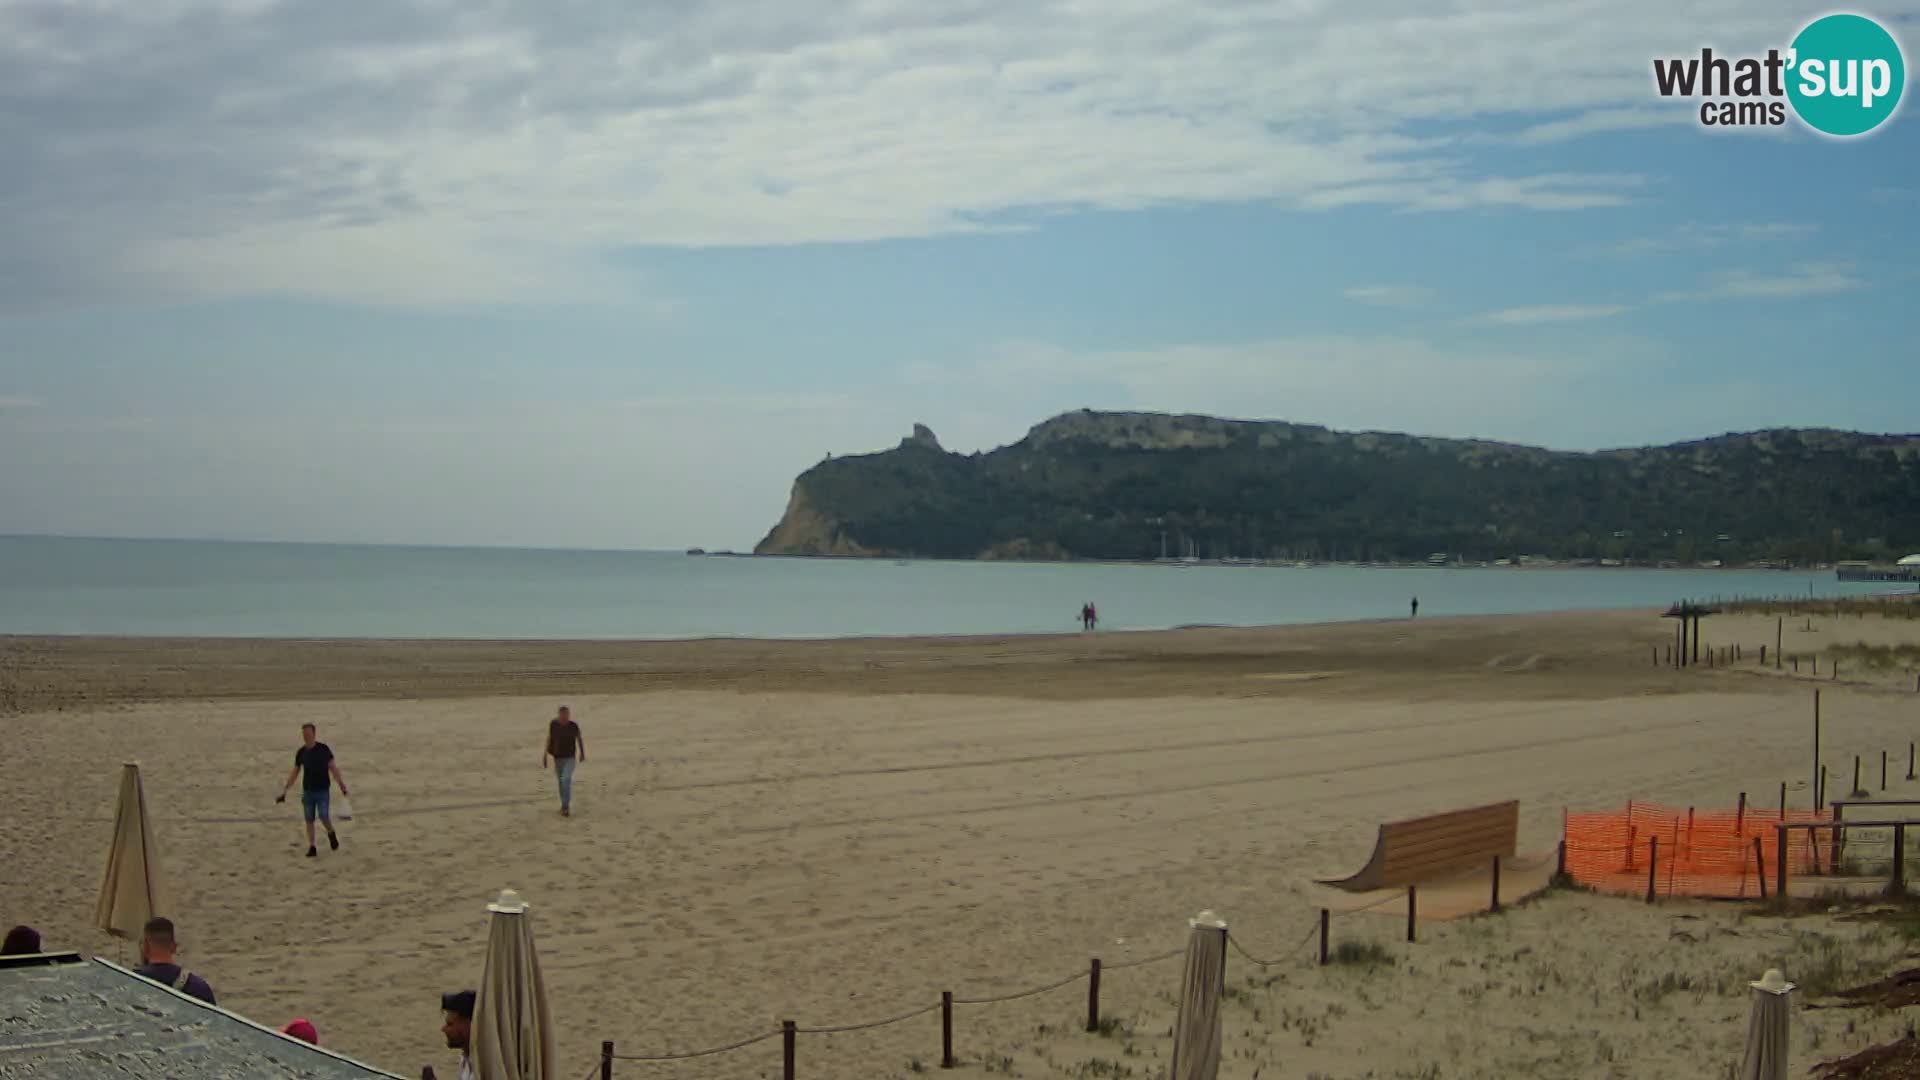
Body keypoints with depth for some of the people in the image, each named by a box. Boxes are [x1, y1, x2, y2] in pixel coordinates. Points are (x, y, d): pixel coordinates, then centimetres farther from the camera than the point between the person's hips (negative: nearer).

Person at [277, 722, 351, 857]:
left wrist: (342, 787, -10)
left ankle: (331, 834, 19)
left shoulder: (324, 749, -8)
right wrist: (284, 791, 6)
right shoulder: (301, 752, 1)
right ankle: (311, 847, 9)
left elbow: (333, 769, -5)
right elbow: (294, 773, 9)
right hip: (307, 791, 3)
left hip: (323, 790, -3)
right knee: (309, 819, 2)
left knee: (324, 817, -12)